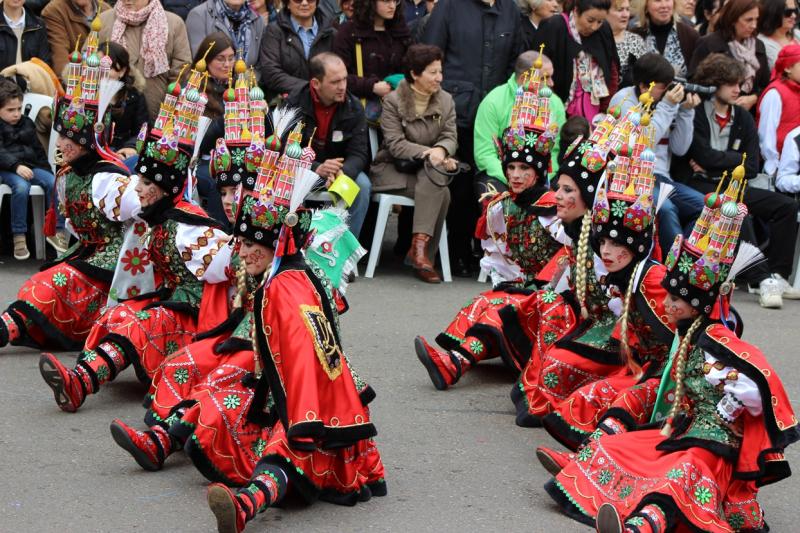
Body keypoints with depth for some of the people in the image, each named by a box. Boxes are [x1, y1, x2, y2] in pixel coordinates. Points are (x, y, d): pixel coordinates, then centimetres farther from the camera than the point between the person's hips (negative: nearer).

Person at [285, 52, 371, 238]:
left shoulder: (354, 107, -7)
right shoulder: (294, 105, -13)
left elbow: (358, 153, -11)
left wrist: (343, 172, -36)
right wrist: (316, 169, -36)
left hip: (341, 170, 2)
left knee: (362, 185, -27)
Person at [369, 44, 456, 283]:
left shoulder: (445, 101, 10)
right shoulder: (393, 101, -5)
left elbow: (450, 138, 2)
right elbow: (395, 144, -14)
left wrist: (441, 150, -24)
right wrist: (428, 152, -29)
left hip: (427, 169, 4)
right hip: (391, 169, -4)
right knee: (441, 193, -30)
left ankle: (419, 247, -35)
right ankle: (422, 252, -32)